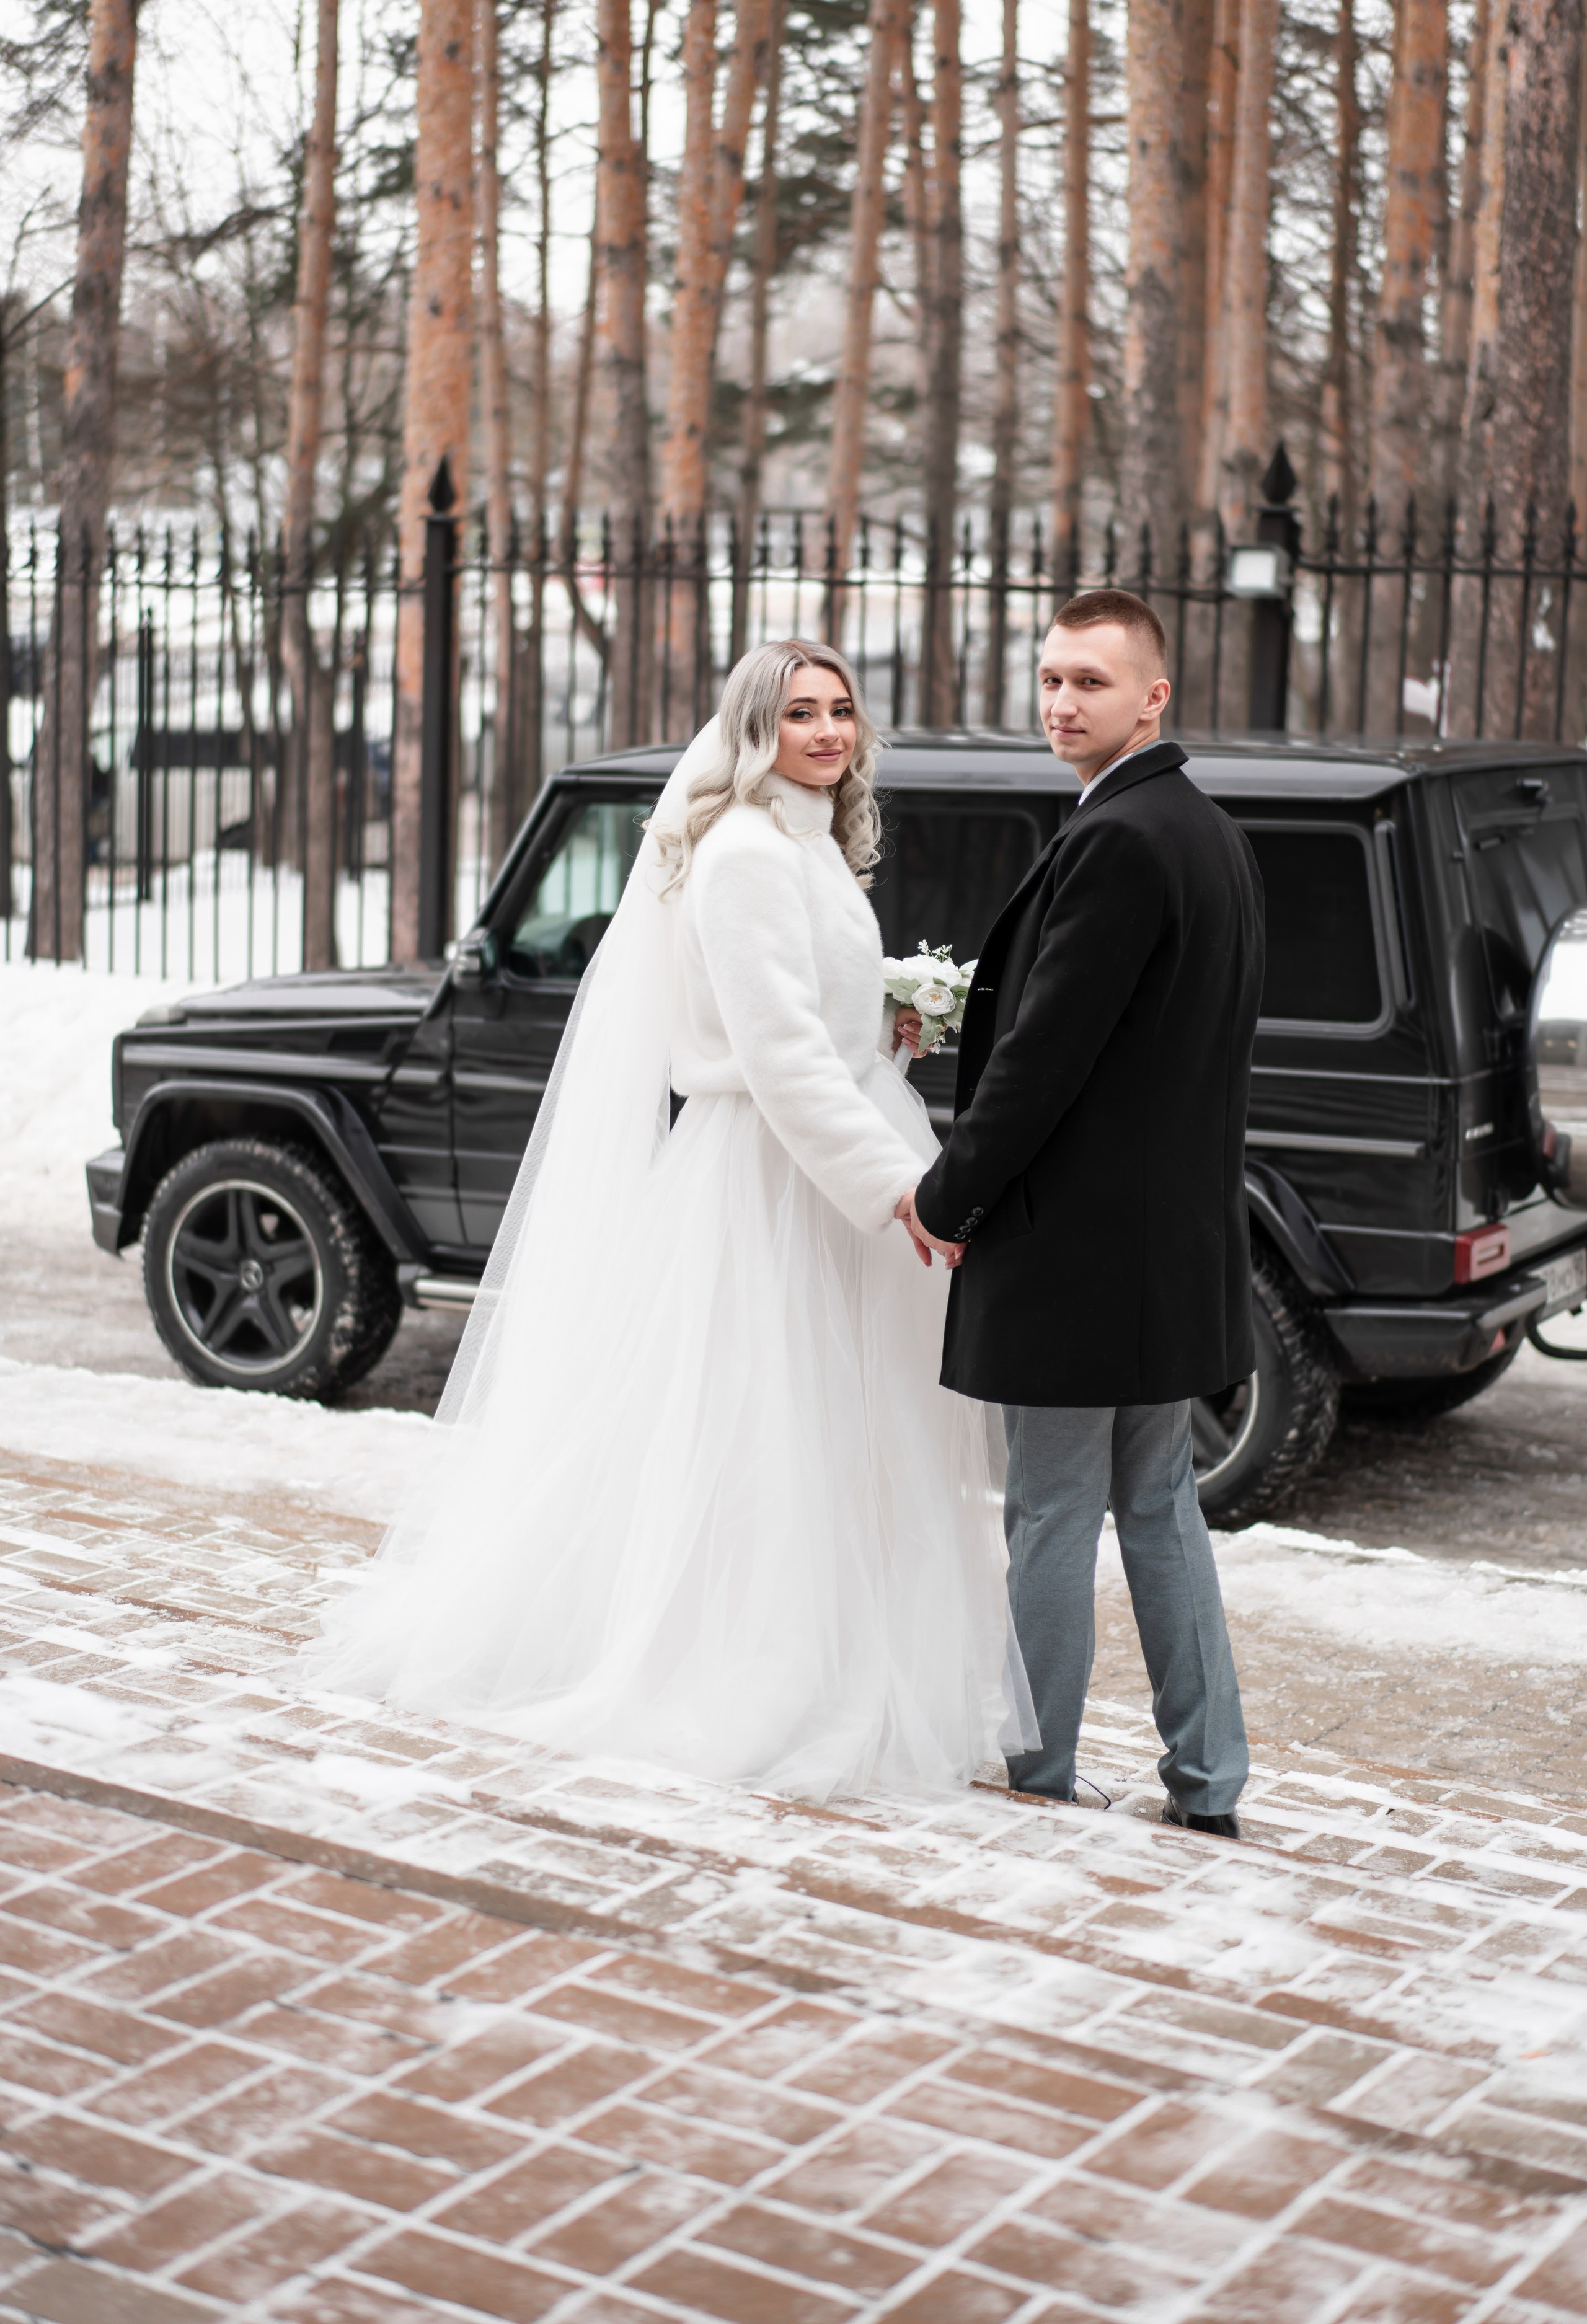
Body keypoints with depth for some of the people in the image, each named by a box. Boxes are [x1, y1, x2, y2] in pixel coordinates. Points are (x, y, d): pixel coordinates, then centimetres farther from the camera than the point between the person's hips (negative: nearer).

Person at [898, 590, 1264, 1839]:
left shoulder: (1116, 842, -18)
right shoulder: (1214, 834, 12)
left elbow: (1046, 1048, -20)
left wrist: (947, 1194, -10)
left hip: (1082, 1242, -10)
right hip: (1178, 1235, 10)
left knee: (1052, 1515, 2)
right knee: (1159, 1504, 16)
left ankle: (1032, 1774, 14)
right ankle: (1206, 1780, 21)